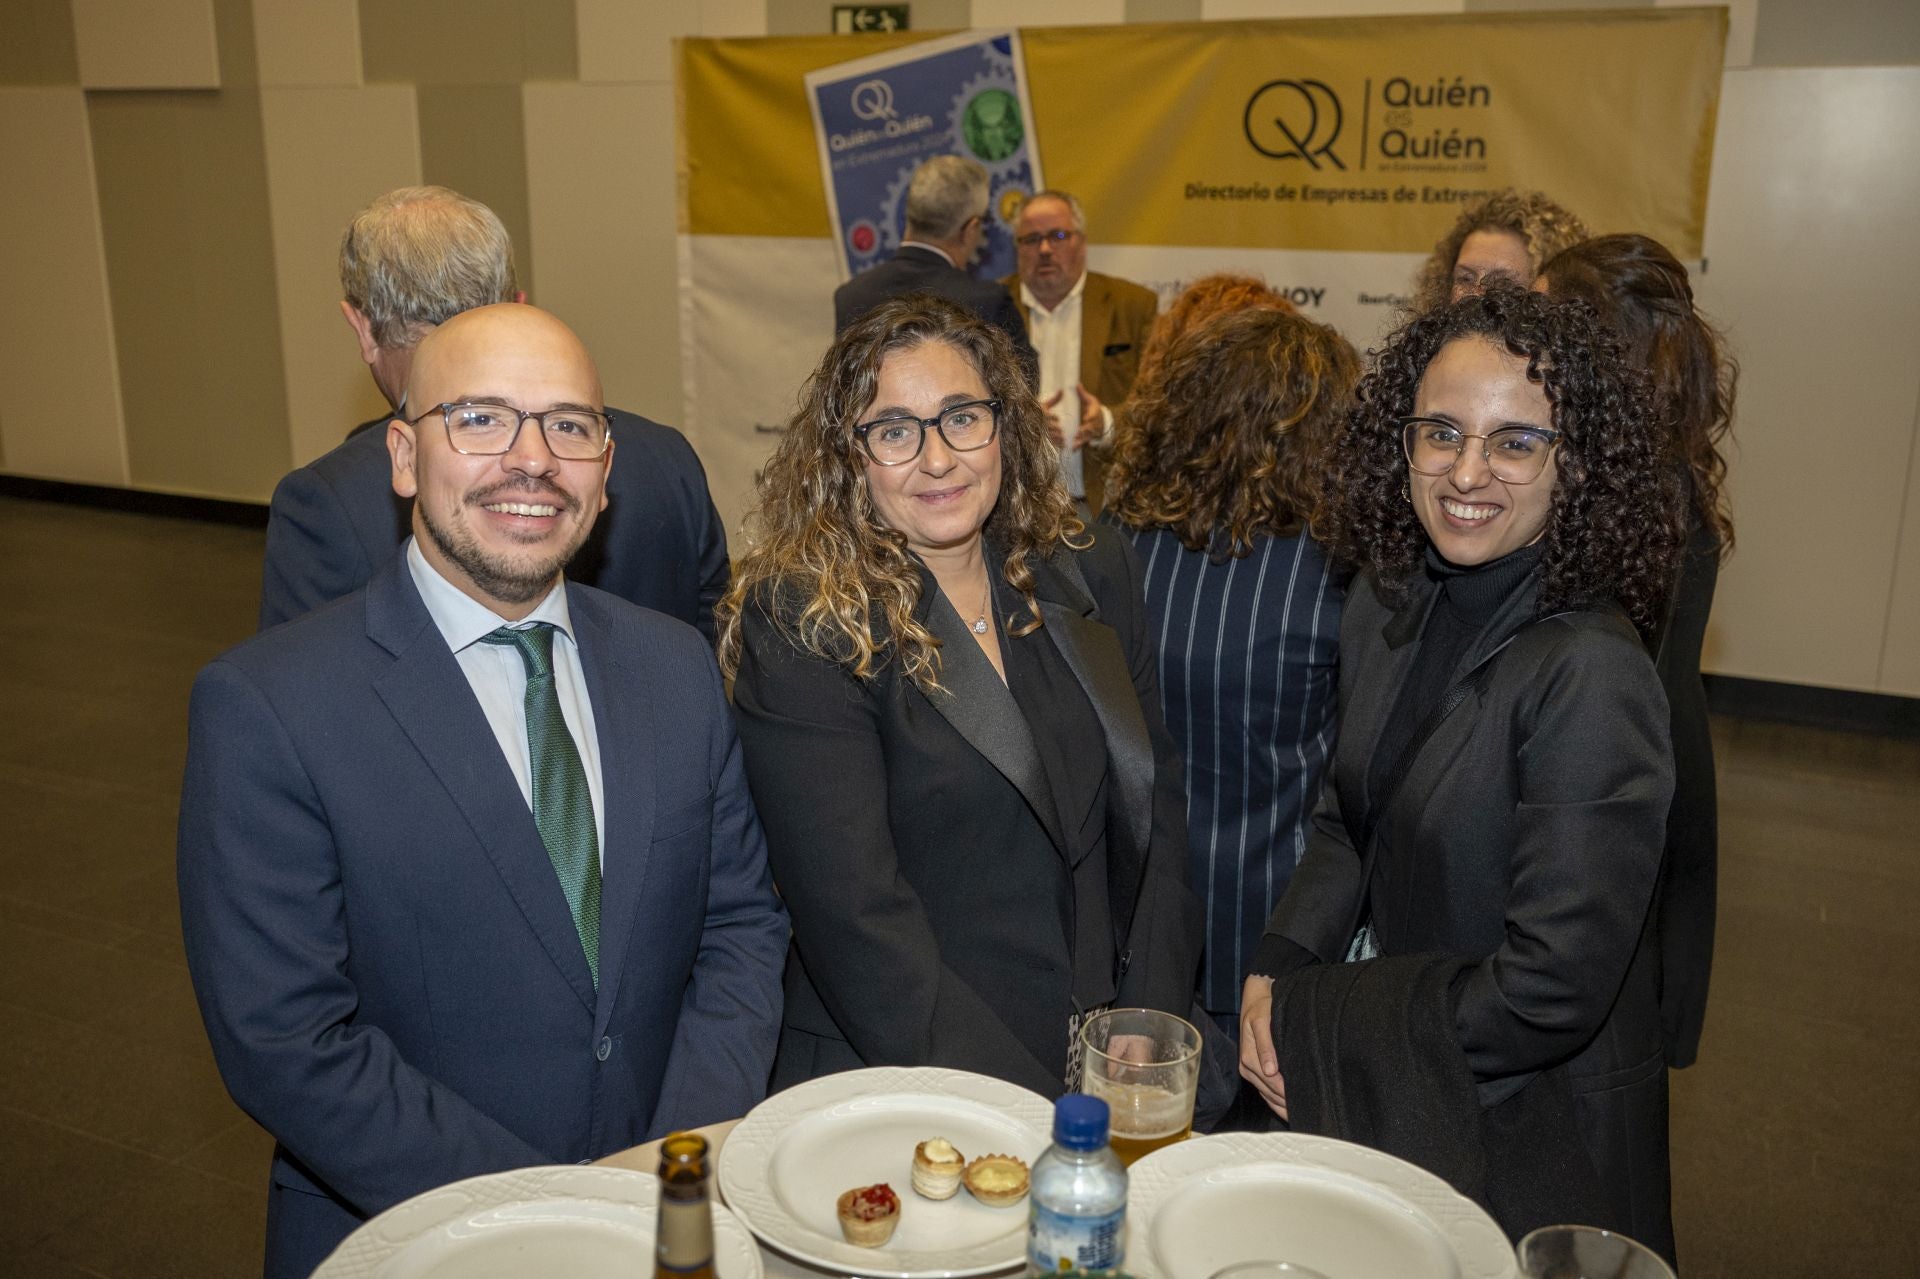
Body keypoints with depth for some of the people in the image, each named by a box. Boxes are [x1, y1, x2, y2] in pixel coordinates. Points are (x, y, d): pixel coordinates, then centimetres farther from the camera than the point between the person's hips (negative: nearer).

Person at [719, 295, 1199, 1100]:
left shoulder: (1093, 574, 7)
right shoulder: (800, 627, -9)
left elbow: (1157, 816, 8)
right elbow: (855, 918, -14)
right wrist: (1031, 1118, -17)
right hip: (900, 1090, -3)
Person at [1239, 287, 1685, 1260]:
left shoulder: (1591, 675, -27)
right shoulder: (1387, 601, -4)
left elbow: (1549, 990, -26)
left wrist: (1309, 1019, -17)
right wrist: (1279, 970, -9)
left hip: (1521, 1134, -6)